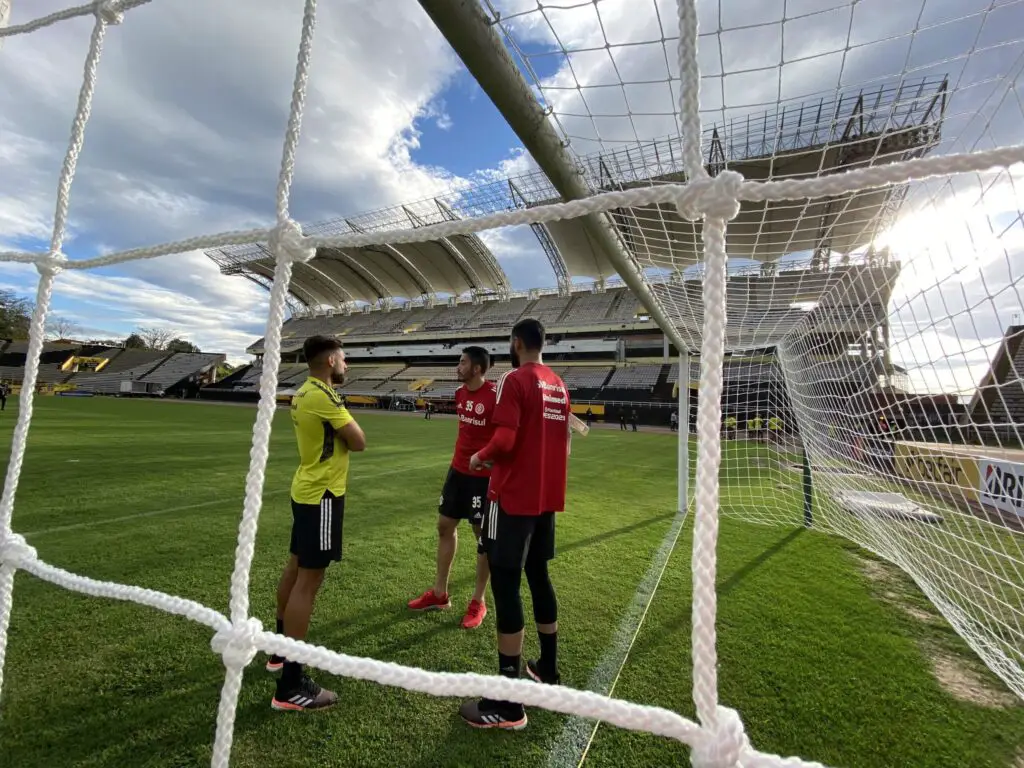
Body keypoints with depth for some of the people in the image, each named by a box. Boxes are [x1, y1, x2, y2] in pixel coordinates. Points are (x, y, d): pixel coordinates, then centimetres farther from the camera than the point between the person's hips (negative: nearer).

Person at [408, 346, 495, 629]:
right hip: (458, 469, 8)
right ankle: (439, 593, 32)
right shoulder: (460, 393, 5)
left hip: (484, 475, -8)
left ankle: (479, 601, 24)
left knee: (483, 535, 6)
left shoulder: (495, 396, -19)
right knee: (445, 525, 15)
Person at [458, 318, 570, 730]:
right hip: (547, 497, 8)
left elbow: (504, 440, -22)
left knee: (505, 586, 0)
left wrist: (479, 457, -4)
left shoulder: (515, 380, -13)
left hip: (514, 498, -8)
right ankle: (547, 669, 35)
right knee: (539, 578, 20)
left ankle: (508, 704, 9)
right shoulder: (559, 386, 11)